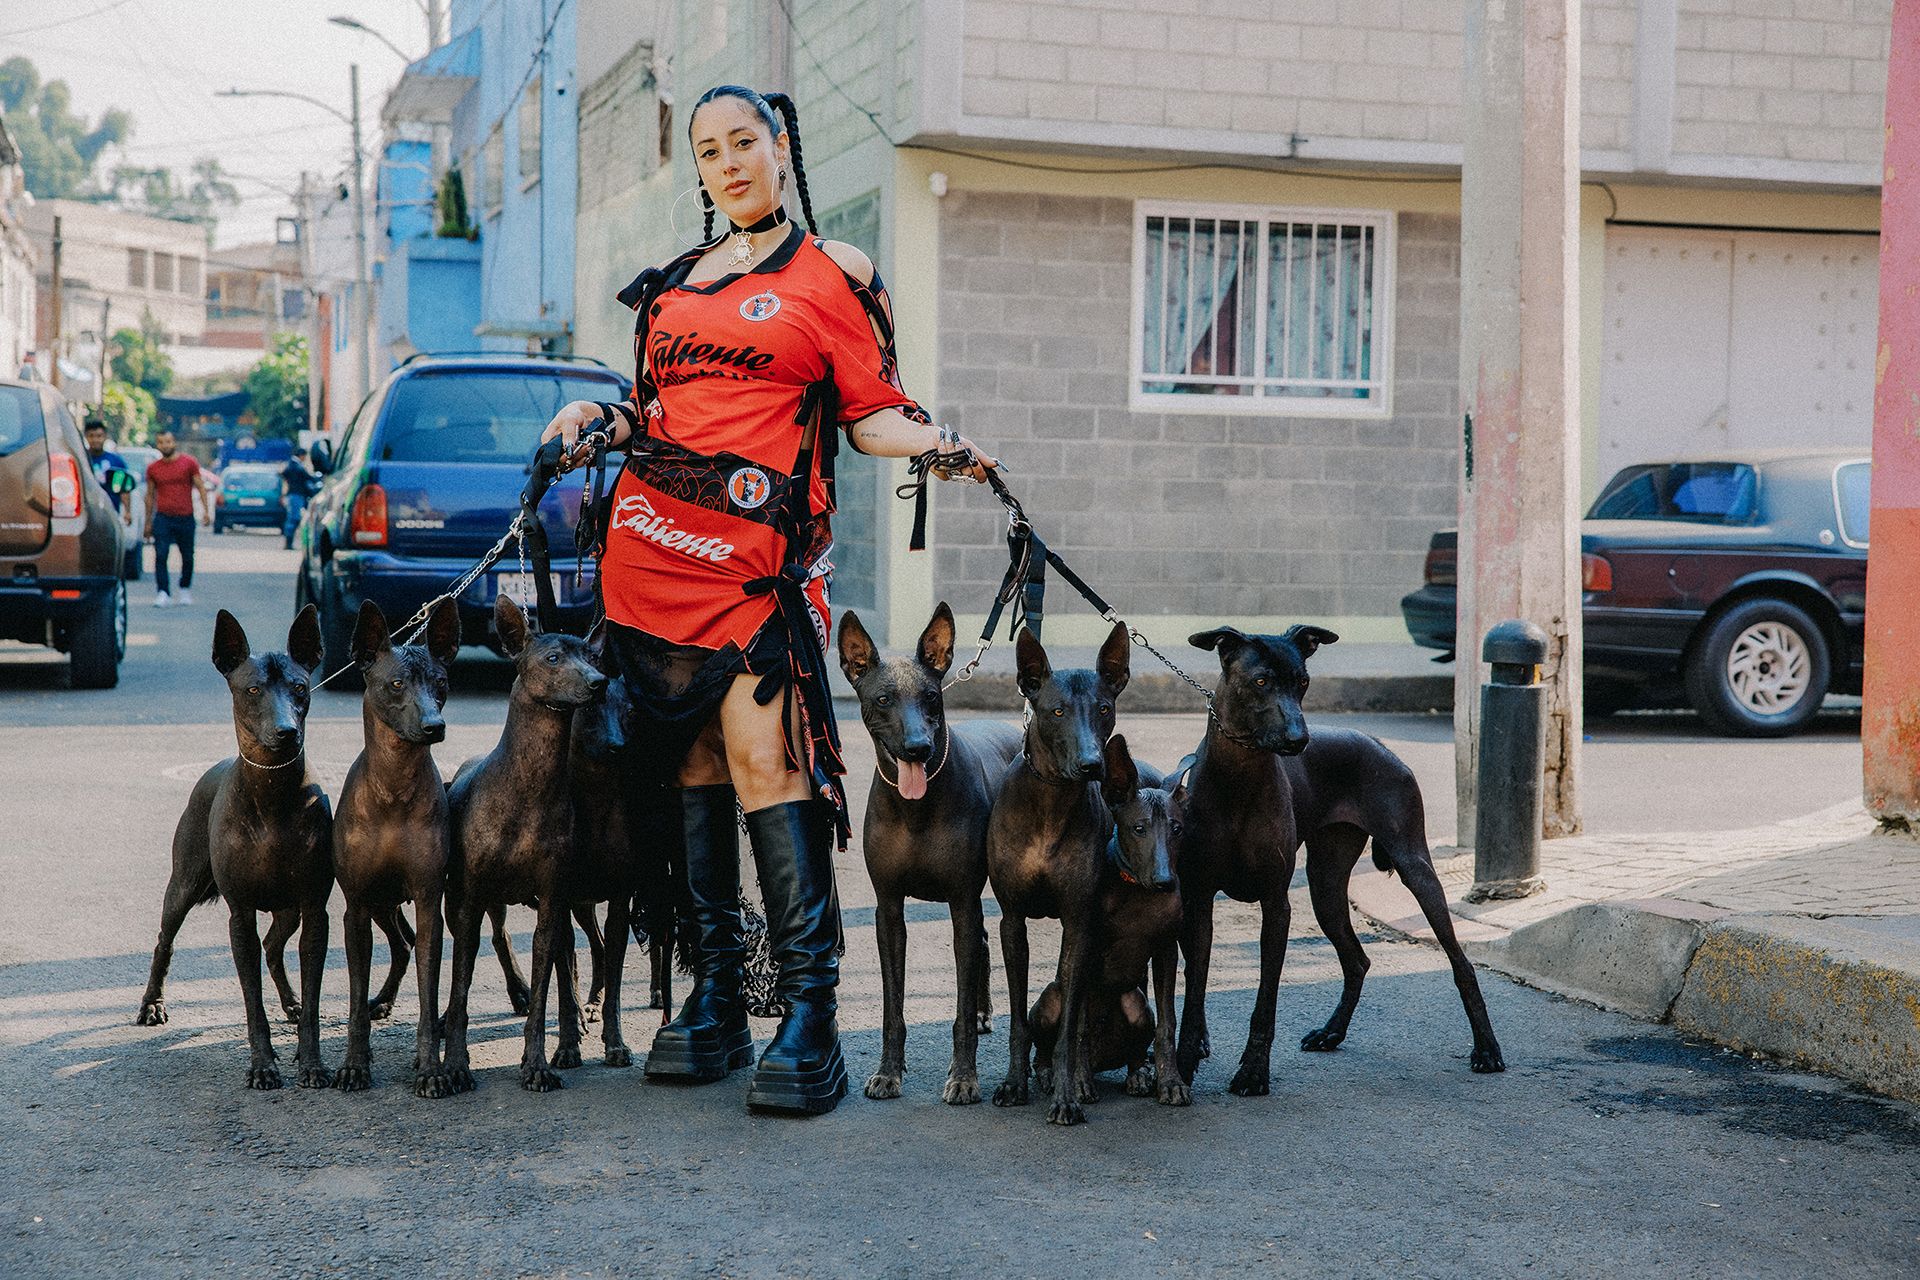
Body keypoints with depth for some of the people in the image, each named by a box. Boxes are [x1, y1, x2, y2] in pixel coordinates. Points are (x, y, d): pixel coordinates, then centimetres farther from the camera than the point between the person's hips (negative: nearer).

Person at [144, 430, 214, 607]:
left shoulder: (189, 462, 1)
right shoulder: (153, 468, 7)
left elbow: (201, 487, 3)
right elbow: (150, 496, 15)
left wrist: (206, 510, -9)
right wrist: (148, 522, 14)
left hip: (185, 518, -1)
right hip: (162, 518, 1)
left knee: (187, 557, 8)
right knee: (160, 556, -12)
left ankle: (185, 590, 26)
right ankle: (162, 593, -14)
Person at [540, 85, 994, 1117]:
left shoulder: (835, 273, 6)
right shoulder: (671, 283, 21)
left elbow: (869, 413, 2)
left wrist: (933, 444, -16)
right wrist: (594, 417, 9)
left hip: (757, 550, -5)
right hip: (650, 535, 5)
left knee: (764, 752, -15)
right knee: (687, 761, 4)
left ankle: (808, 1014, -12)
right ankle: (713, 1003, 11)